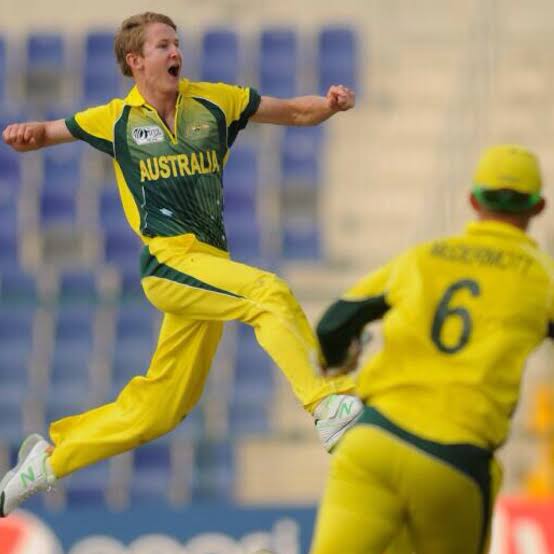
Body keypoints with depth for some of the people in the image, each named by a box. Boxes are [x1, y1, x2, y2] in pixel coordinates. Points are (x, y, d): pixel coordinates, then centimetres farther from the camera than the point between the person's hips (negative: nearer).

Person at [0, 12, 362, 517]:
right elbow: (45, 134, 19)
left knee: (159, 409, 8)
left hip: (211, 263, 4)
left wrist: (330, 104, -7)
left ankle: (48, 458, 21)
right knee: (269, 294, -29)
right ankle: (331, 407, -34)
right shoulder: (117, 120, 7)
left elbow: (294, 112, 14)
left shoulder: (213, 101, 11)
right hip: (169, 260, -4)